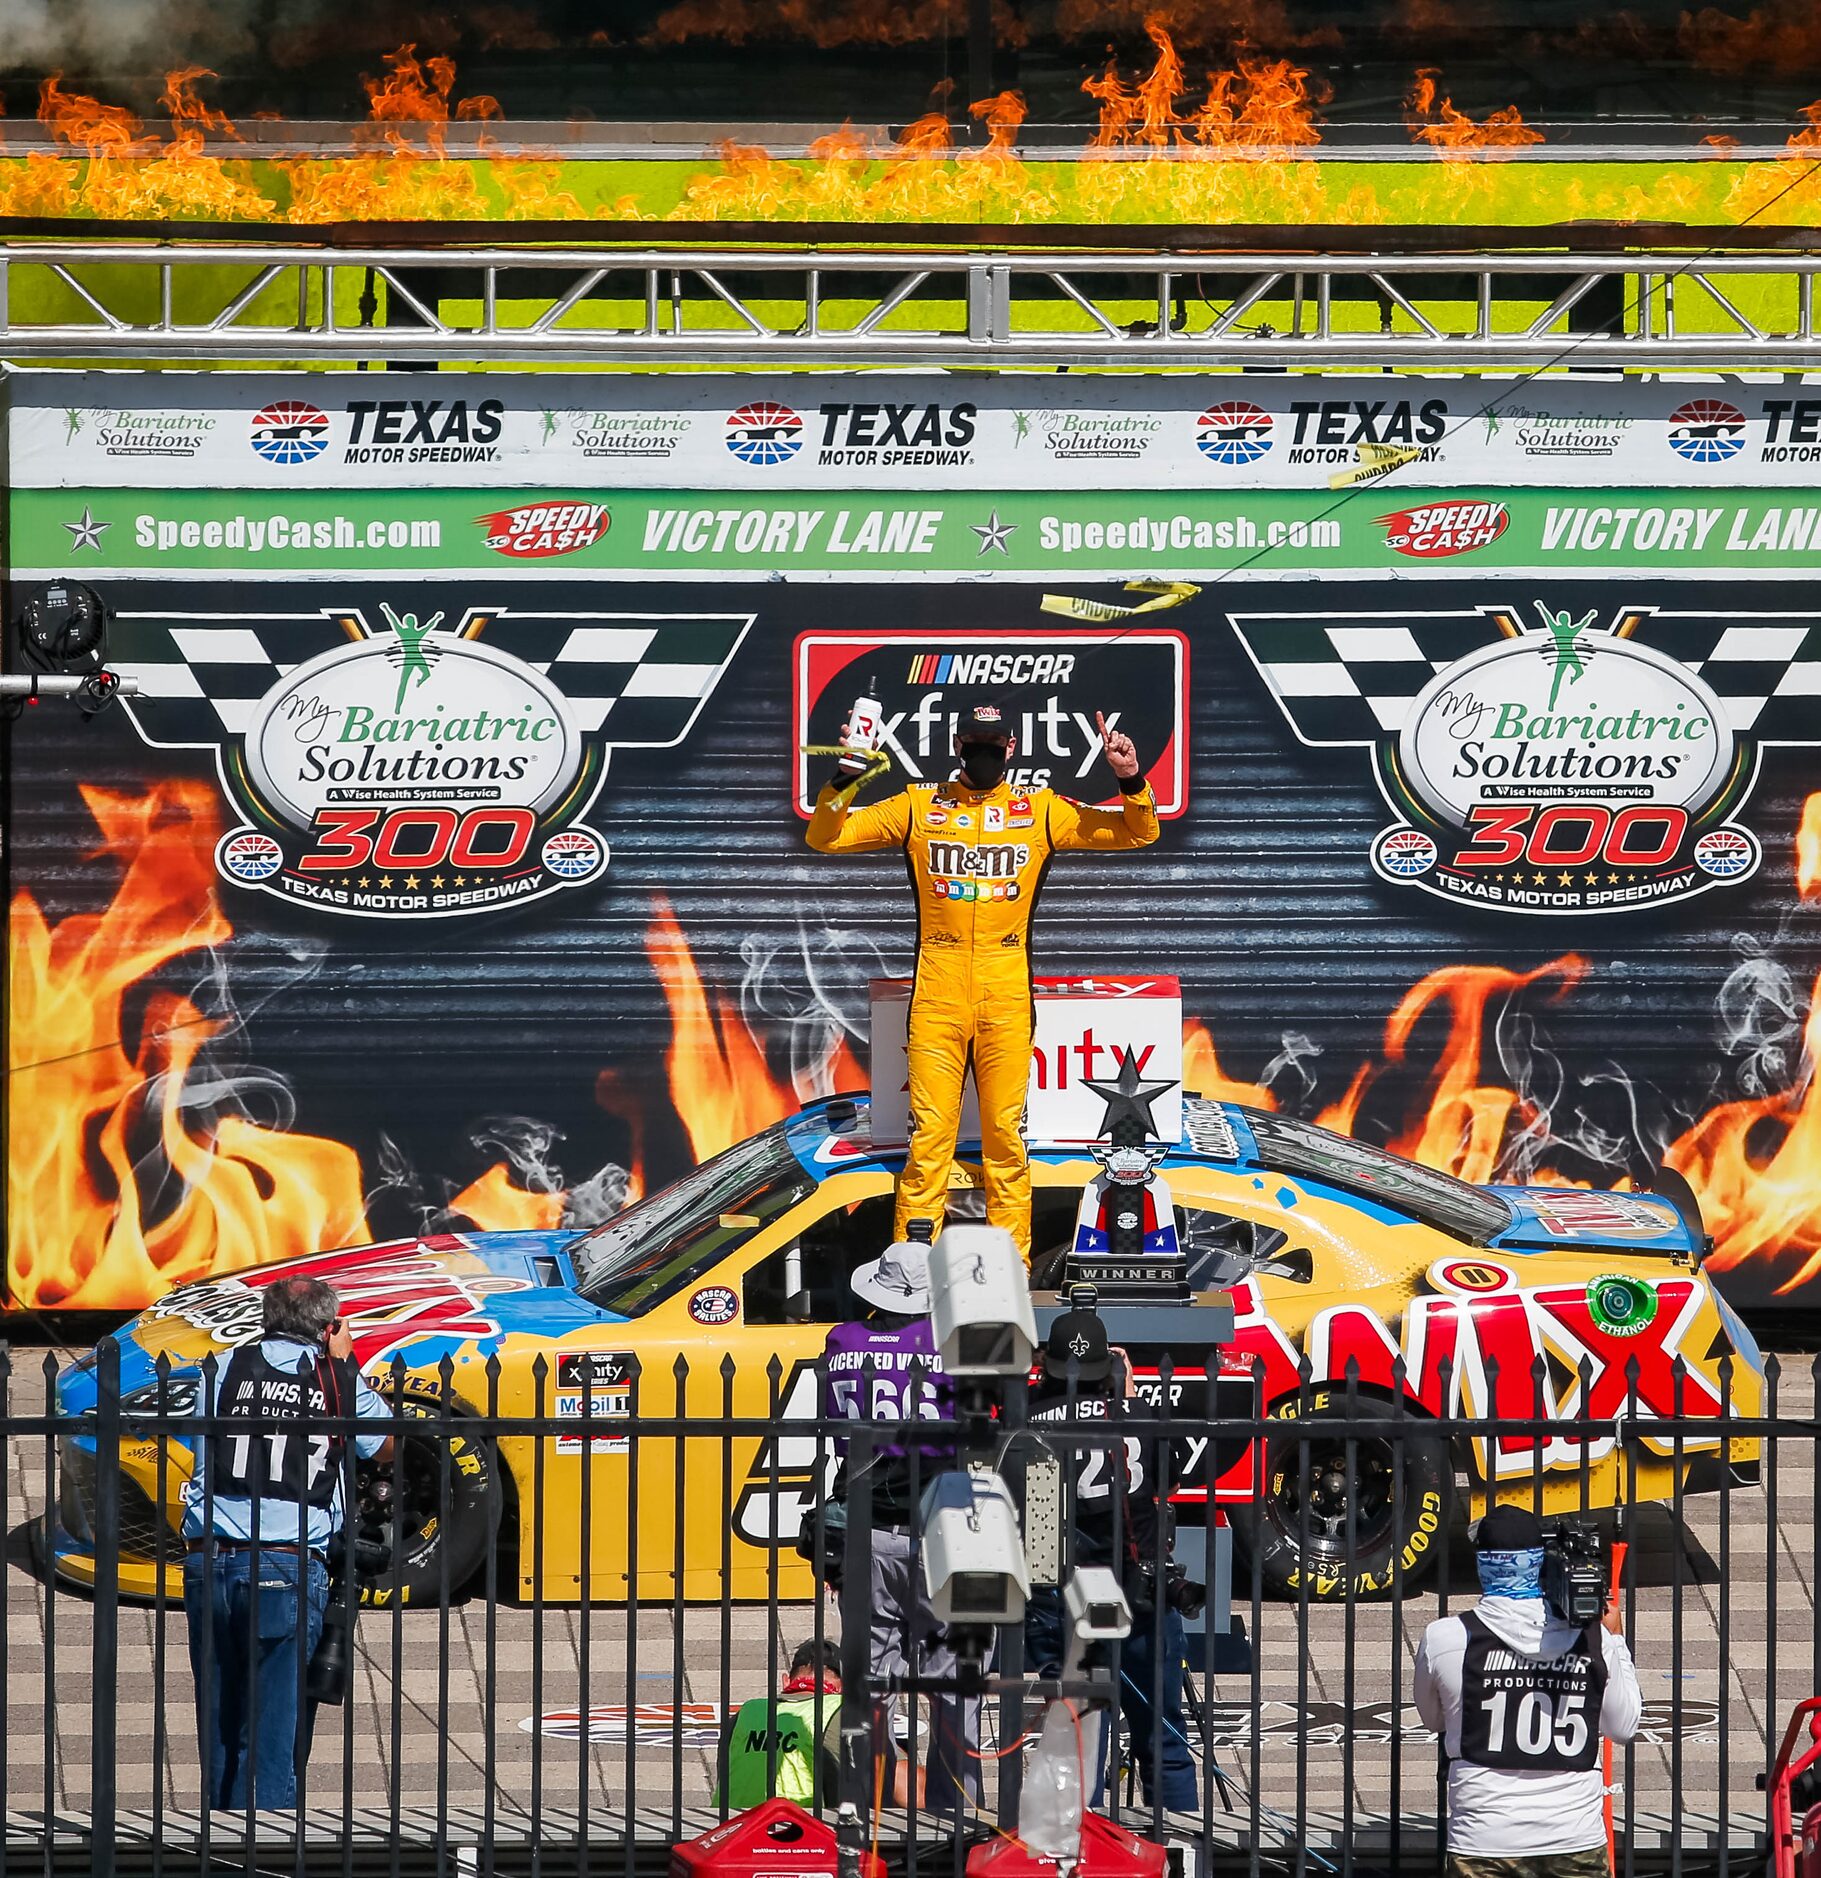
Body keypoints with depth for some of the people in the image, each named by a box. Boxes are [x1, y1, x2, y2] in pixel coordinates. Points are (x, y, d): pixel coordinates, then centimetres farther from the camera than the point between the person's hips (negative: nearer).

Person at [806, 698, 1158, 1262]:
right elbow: (825, 837, 5)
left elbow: (1138, 834, 11)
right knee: (928, 1133, -2)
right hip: (936, 998, 0)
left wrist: (1131, 780, -7)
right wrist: (844, 780, -11)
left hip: (1007, 999, 1)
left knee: (1005, 1132, 3)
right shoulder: (918, 805, 7)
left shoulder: (1041, 811, 8)